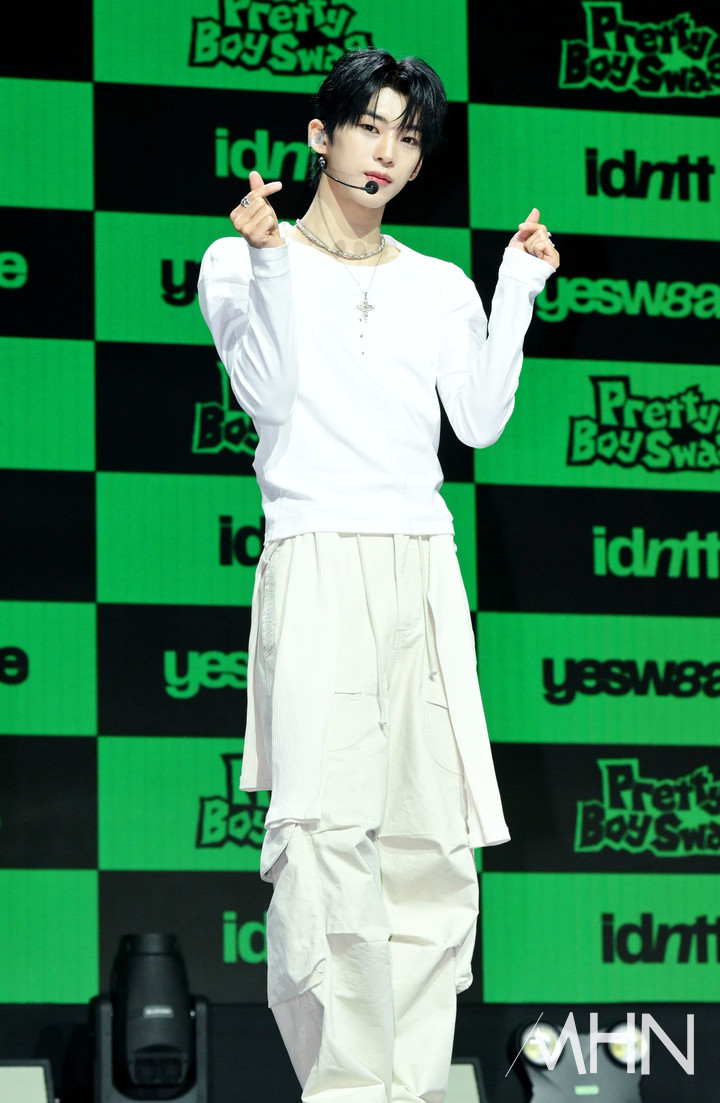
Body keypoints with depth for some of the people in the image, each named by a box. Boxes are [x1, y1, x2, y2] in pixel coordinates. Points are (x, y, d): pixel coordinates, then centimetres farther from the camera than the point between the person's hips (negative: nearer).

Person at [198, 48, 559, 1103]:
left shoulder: (442, 289, 19)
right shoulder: (243, 260, 9)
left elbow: (480, 422, 10)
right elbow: (267, 393, -3)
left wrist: (518, 291, 7)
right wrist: (270, 259, -12)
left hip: (423, 570, 4)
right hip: (315, 561, -4)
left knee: (433, 844, -2)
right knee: (326, 832, -18)